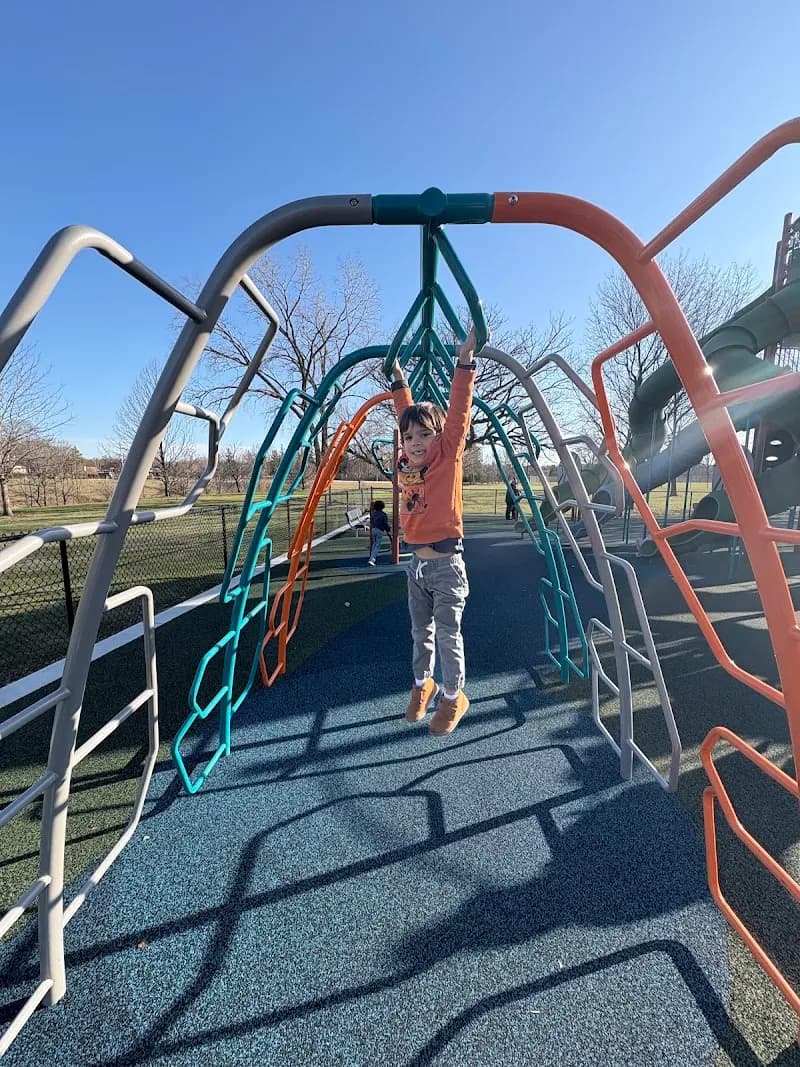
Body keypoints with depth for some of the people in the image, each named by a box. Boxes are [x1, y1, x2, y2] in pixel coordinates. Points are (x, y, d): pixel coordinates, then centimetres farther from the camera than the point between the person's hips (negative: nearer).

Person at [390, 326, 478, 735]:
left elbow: (458, 411, -15)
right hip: (416, 563, 5)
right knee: (421, 632, 18)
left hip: (446, 564, -5)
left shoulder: (448, 455, -8)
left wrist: (465, 360, -17)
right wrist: (398, 378, 24)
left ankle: (453, 696, 24)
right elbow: (406, 414, 17)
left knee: (448, 634, 6)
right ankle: (422, 684, 37)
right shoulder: (405, 463, 4)